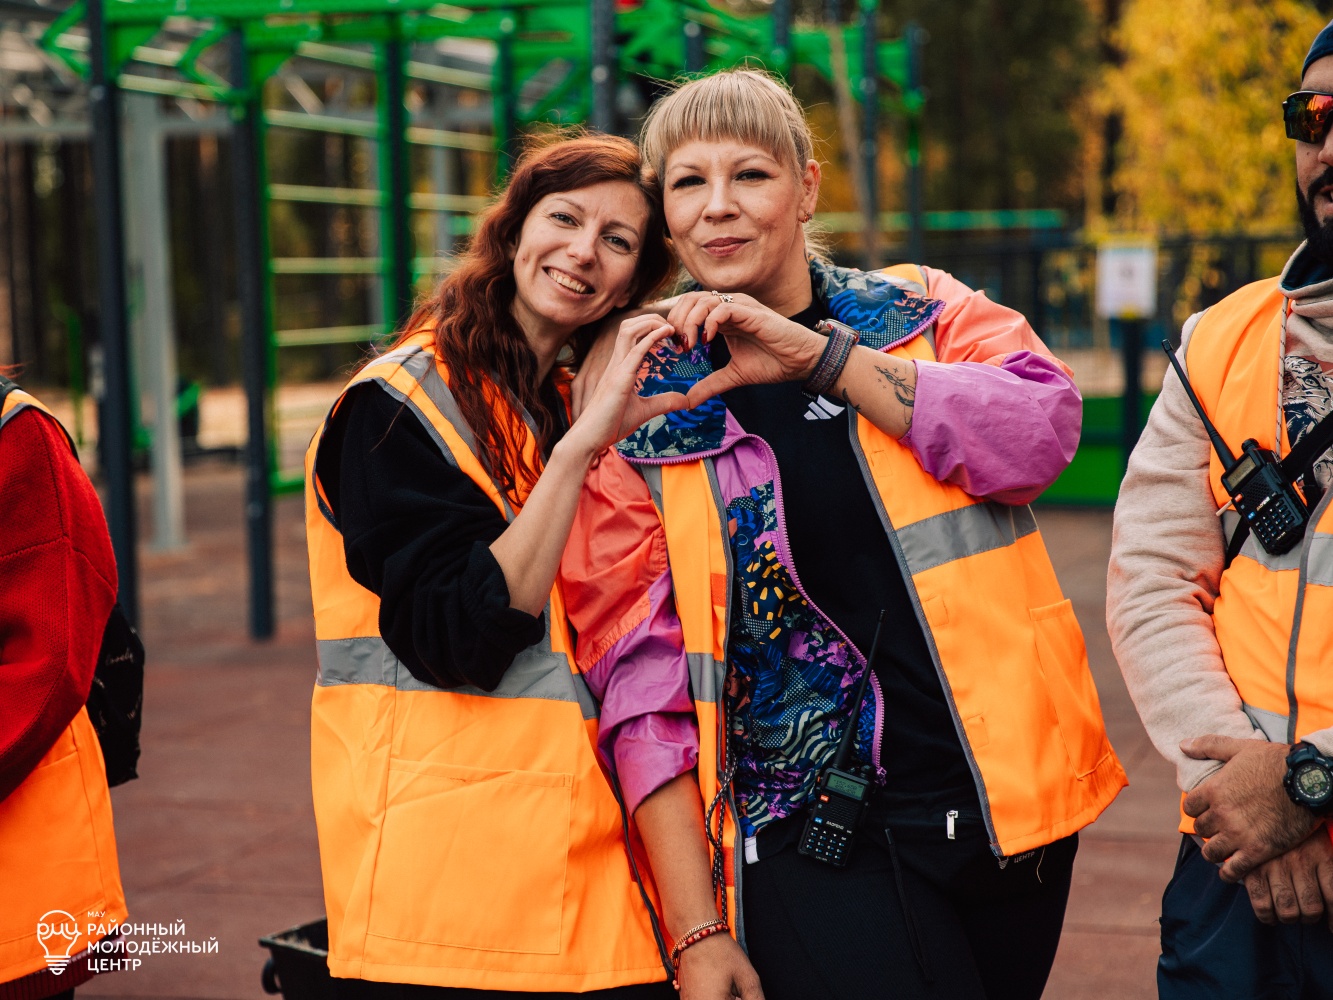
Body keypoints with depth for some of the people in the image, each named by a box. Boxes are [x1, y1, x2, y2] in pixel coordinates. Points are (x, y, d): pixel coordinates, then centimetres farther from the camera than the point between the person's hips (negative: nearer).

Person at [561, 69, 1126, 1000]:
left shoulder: (923, 310, 7)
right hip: (815, 844, -2)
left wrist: (818, 354, -17)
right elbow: (642, 679, -3)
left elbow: (1044, 429, -13)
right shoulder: (638, 406, 1)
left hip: (1012, 802, 3)